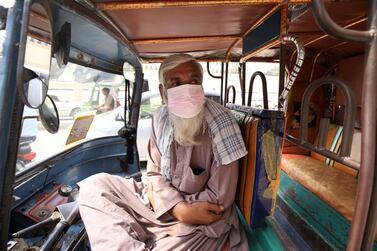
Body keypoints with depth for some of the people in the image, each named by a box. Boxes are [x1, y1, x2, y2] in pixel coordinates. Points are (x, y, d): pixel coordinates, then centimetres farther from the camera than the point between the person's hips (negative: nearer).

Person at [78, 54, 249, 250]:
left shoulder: (221, 124, -21)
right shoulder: (161, 118, -5)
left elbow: (220, 198, -18)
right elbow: (154, 173, 0)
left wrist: (162, 197, -11)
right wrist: (180, 209, -18)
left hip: (203, 221, -5)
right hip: (161, 200, 5)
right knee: (95, 185, -8)